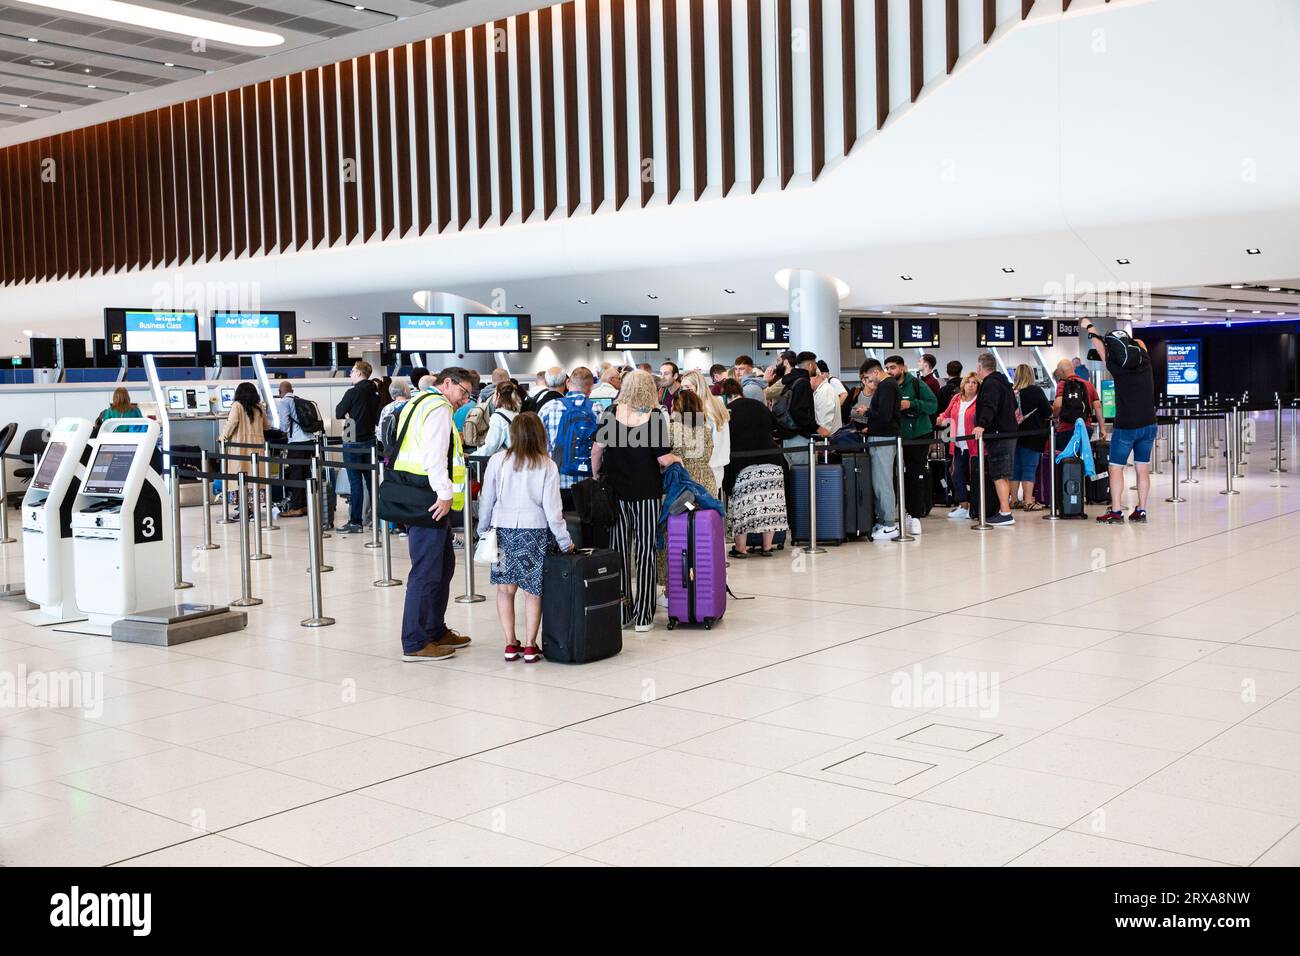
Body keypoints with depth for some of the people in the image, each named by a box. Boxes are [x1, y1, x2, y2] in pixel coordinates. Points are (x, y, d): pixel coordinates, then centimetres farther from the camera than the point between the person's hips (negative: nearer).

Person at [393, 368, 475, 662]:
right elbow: (434, 454, -20)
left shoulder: (420, 403, 23)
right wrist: (445, 494, -18)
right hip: (428, 502, -11)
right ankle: (415, 644, -1)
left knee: (443, 565, 19)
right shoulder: (438, 407, -10)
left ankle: (436, 631, 30)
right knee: (427, 571, -6)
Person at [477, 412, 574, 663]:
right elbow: (552, 508, -7)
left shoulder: (497, 460, -3)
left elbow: (486, 500, 2)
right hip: (535, 530, -1)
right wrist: (565, 541, 1)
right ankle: (530, 646, 9)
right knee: (533, 591, 7)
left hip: (503, 529, 1)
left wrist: (483, 530, 16)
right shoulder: (547, 466, -5)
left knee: (505, 588, 9)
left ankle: (511, 644, 11)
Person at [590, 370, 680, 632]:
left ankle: (620, 613, 13)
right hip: (646, 490, -2)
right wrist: (677, 460, 10)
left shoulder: (612, 412, -2)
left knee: (619, 549, 10)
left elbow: (598, 448, -1)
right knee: (645, 551, 4)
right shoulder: (655, 416, -9)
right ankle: (642, 617, 6)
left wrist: (595, 475, 13)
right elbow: (663, 458, -10)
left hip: (615, 489, 2)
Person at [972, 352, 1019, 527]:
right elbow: (1013, 406, 33)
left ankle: (1005, 514, -14)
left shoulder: (990, 383, -12)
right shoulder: (1003, 382, 20)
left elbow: (989, 407, -30)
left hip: (998, 435, -10)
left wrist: (982, 425, -43)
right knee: (1004, 475, 14)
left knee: (999, 476, -11)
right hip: (1009, 432, 10)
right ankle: (1005, 510, 19)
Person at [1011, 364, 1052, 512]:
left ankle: (1014, 500, 16)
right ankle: (1028, 502, -4)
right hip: (1032, 436, -4)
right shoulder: (1035, 391, -9)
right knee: (1029, 469, -2)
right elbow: (1049, 413, -4)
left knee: (1015, 468, 11)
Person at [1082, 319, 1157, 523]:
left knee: (1115, 468, 3)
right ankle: (1141, 511, 11)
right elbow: (1140, 343, 18)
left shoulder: (1118, 368, -15)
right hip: (1148, 426, 5)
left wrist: (1090, 328, 17)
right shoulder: (1145, 362, -4)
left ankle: (1116, 512, 0)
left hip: (1125, 427, -5)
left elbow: (1101, 348, 2)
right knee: (1143, 469, 8)